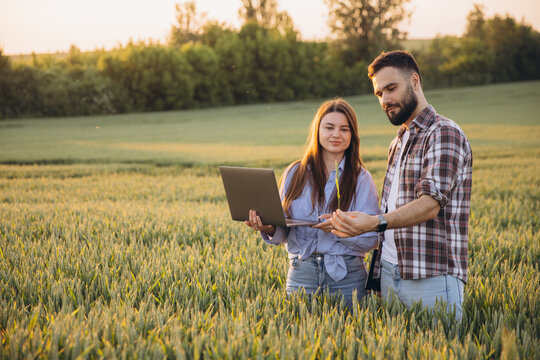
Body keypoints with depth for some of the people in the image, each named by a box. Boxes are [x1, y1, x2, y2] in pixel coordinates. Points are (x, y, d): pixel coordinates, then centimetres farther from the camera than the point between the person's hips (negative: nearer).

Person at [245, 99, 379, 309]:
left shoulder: (361, 179, 1)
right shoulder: (295, 174, 8)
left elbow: (371, 239, -4)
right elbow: (283, 233, 9)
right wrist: (269, 229, -13)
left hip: (346, 277, -1)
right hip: (301, 273, 2)